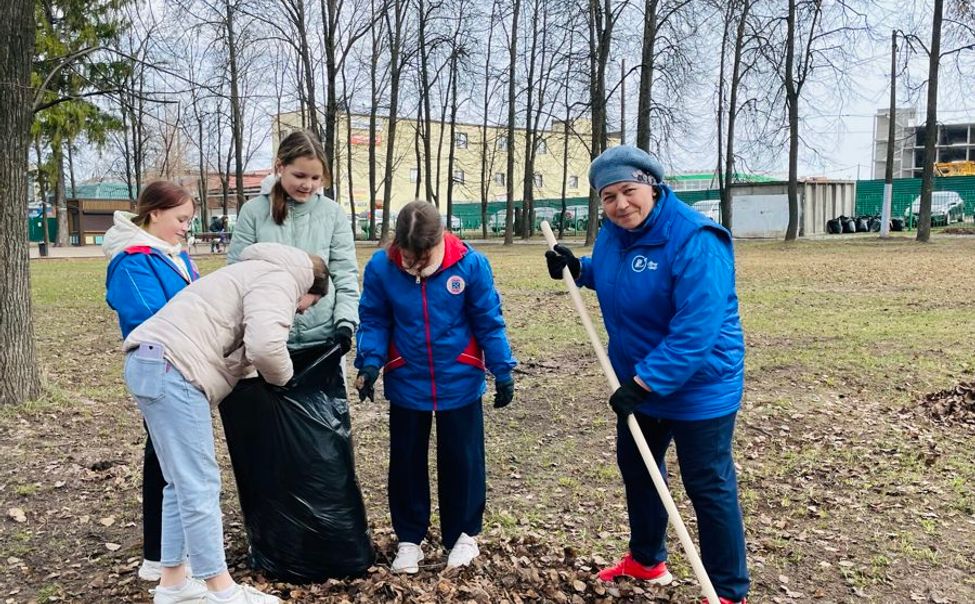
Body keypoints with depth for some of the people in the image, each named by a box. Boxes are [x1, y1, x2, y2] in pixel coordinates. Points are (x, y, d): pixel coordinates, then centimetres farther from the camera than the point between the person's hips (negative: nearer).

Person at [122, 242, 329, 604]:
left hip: (151, 363, 11)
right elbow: (265, 346, -20)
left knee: (184, 483, 15)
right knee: (200, 485, -5)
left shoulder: (259, 272, 29)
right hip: (171, 367, -11)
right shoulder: (279, 279, -4)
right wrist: (283, 377, -1)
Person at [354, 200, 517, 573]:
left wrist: (502, 370, -6)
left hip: (460, 384, -1)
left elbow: (489, 322, -7)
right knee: (406, 461, 13)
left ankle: (464, 533, 30)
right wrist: (369, 361, -18)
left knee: (461, 459, 11)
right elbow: (374, 321, -3)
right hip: (406, 385, 1)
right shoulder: (380, 267, -13)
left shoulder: (469, 264, -16)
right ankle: (409, 538, 30)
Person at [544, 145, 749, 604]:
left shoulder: (694, 240, -27)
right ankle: (646, 560, 45)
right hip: (638, 381, 9)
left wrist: (644, 383, -32)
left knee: (709, 488, 3)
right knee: (635, 467, 22)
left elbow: (696, 329, -33)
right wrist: (577, 269, 1)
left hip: (698, 388, -9)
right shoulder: (613, 232, -2)